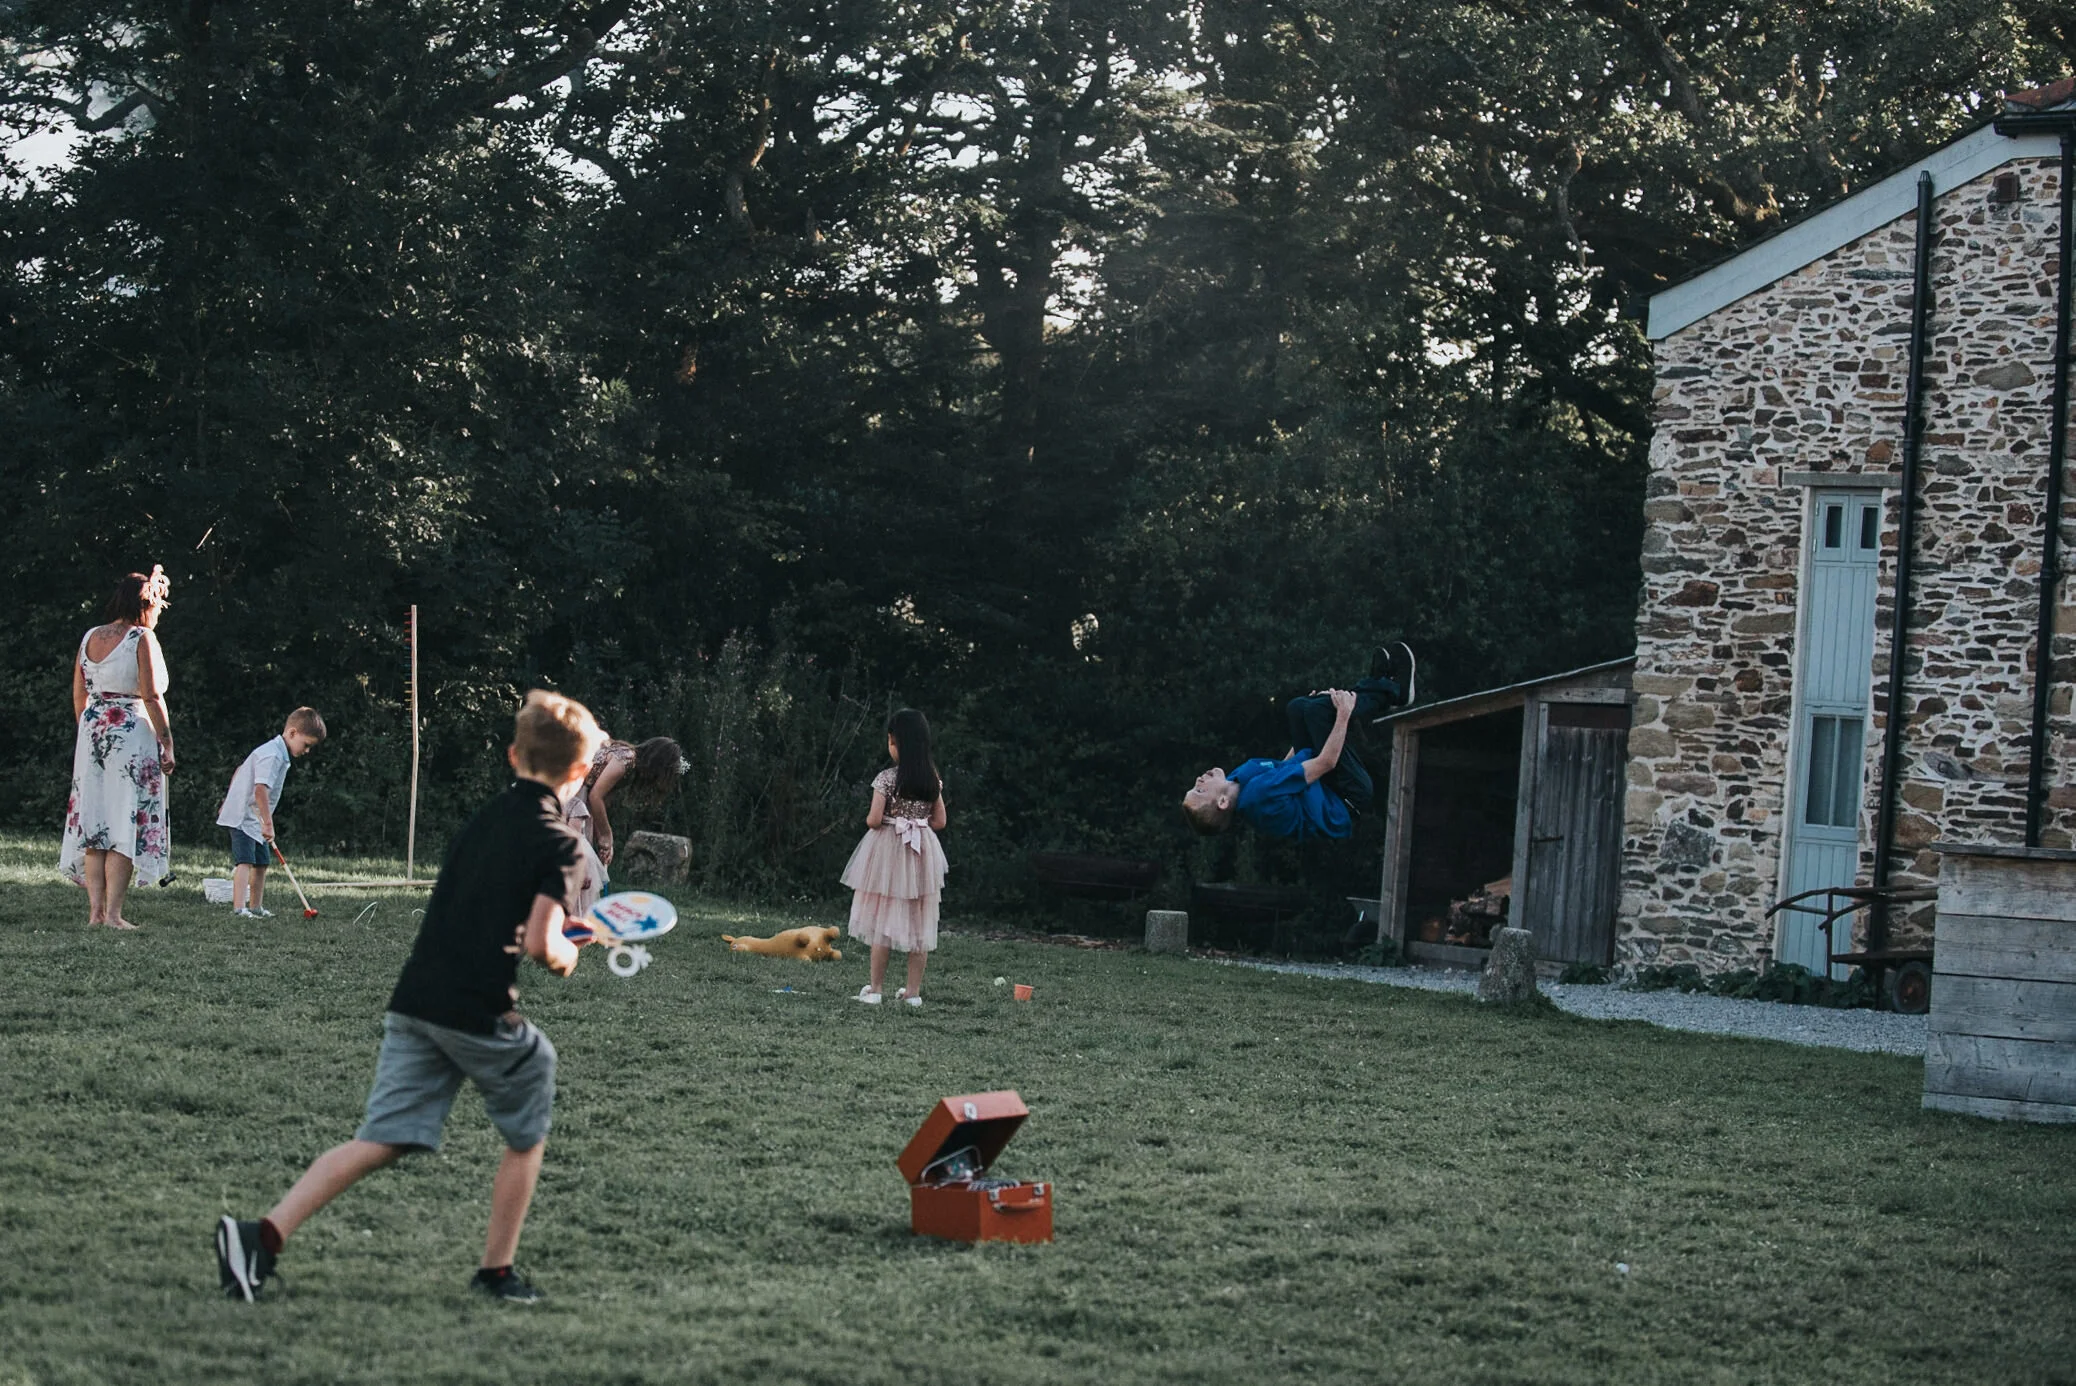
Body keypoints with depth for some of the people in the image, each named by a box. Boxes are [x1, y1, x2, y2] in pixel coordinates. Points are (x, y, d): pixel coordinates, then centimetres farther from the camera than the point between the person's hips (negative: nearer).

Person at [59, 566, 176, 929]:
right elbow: (151, 696, -13)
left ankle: (95, 909, 8)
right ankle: (113, 912, -8)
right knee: (126, 821, -4)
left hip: (92, 732, 6)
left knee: (93, 820, 9)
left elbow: (79, 695, 13)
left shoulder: (90, 638, 10)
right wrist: (167, 744, -9)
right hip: (132, 734, -6)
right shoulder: (142, 639, -9)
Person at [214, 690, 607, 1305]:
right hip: (482, 1015, -6)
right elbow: (538, 942, -17)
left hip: (415, 1001, 6)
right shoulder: (558, 840, -6)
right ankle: (497, 1271, 23)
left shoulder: (481, 819, 16)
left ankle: (265, 1233, -16)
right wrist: (564, 958, 5)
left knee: (379, 1141, 0)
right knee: (525, 1137, 18)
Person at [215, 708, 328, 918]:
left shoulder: (278, 753, 13)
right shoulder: (272, 756, -21)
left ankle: (255, 907, 29)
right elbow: (260, 789, -32)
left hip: (254, 820, 10)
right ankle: (239, 908, -30)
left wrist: (229, 802, 33)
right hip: (243, 817, -10)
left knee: (261, 863, 17)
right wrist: (268, 823, -34)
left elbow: (240, 771, 24)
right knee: (245, 862, -20)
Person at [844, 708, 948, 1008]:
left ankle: (875, 989, 2)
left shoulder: (887, 778, -14)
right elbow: (940, 821, 6)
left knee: (882, 920, 1)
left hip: (888, 849, -4)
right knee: (919, 923, 7)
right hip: (922, 851, 4)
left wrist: (869, 822, 5)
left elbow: (874, 820, -16)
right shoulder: (933, 778, 2)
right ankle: (913, 991, 9)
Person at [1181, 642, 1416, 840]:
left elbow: (1282, 769, 10)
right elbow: (1326, 762, -31)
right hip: (1347, 803, -9)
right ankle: (1391, 690, 7)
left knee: (1298, 707, 10)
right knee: (1317, 709, -19)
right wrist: (1344, 714, -22)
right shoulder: (1260, 792, -37)